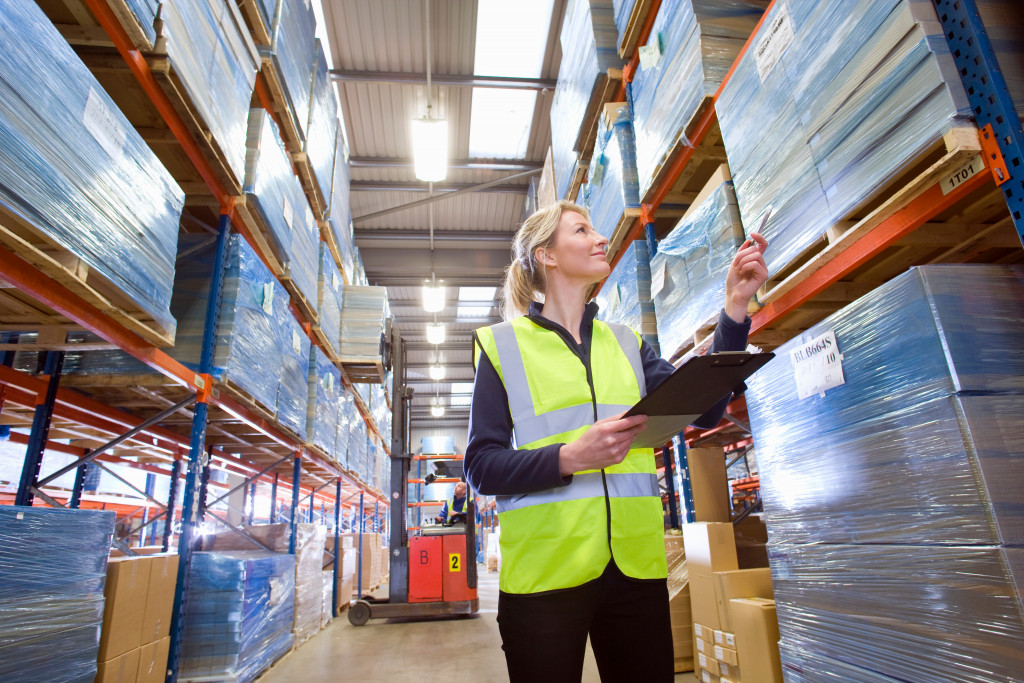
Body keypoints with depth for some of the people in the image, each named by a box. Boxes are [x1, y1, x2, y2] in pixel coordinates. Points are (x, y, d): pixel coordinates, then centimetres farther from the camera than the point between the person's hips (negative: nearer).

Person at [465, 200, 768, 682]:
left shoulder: (626, 344, 12)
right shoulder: (503, 344, 0)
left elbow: (703, 410, 1)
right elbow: (481, 466, -5)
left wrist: (735, 307, -5)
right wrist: (570, 457, -21)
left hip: (634, 566, 4)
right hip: (546, 567, -3)